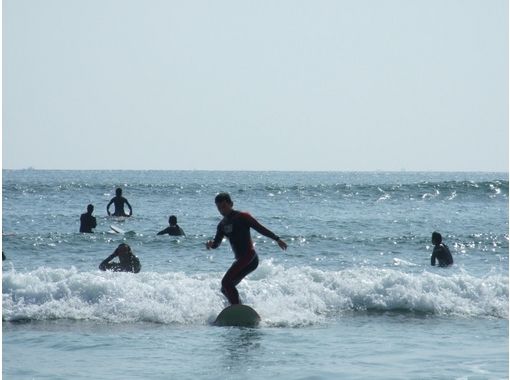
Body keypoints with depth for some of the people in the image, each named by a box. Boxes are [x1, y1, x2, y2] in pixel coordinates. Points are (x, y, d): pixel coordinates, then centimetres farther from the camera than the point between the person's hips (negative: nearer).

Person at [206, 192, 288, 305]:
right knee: (225, 289, 13)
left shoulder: (242, 217, -6)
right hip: (240, 260, 9)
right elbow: (217, 243, 11)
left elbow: (260, 228, -3)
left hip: (249, 258, -9)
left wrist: (277, 239, -1)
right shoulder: (222, 225, 15)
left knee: (226, 282, -22)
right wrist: (211, 244, -13)